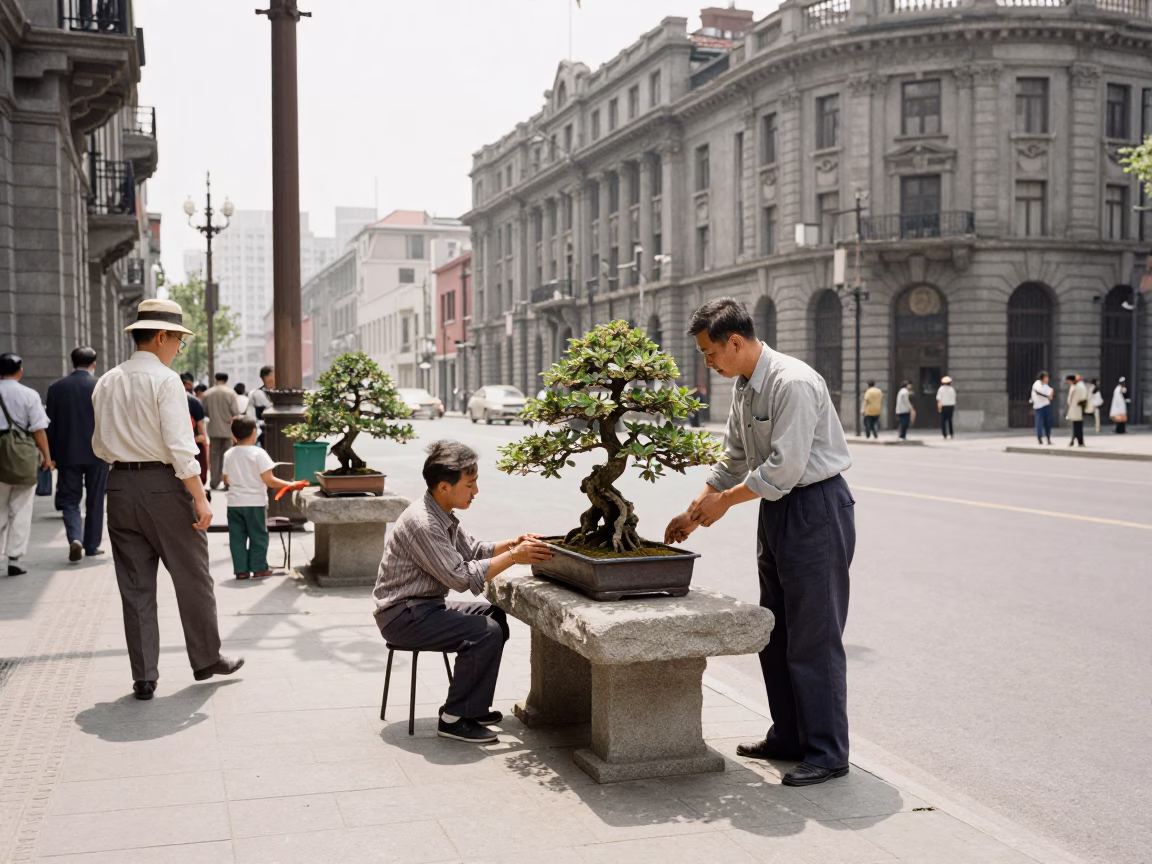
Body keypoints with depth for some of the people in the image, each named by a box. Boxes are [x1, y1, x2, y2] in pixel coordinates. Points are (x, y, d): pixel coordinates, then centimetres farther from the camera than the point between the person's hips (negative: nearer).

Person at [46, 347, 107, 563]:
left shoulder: (56, 388, 0)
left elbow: (50, 424, 3)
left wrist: (51, 455, 9)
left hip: (67, 454, 1)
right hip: (97, 453, -1)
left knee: (69, 500, 7)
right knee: (95, 501, 11)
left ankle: (75, 539, -15)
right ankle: (92, 545, 17)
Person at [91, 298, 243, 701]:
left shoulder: (105, 383, 9)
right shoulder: (165, 380, -11)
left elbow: (100, 446, 15)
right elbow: (180, 446, -17)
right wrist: (200, 498, -15)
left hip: (119, 486, 6)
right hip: (163, 485, -6)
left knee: (135, 585, 10)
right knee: (192, 578, 10)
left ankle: (143, 676, 13)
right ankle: (206, 660, 23)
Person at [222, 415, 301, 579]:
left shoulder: (229, 454, 2)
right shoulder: (258, 453, -12)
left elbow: (226, 481, 10)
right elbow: (268, 481, -15)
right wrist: (290, 485, -8)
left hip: (234, 502, 4)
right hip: (255, 502, -4)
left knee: (237, 537, 8)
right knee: (258, 536, 7)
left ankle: (241, 570, 9)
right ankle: (259, 568, 10)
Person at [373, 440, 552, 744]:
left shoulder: (442, 515, 7)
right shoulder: (422, 524, -25)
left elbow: (473, 550, 14)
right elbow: (461, 577, -25)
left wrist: (514, 543, -2)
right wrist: (513, 557, -20)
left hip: (425, 605, 10)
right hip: (402, 615, -10)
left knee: (495, 616, 13)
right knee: (486, 632, -21)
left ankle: (472, 705, 19)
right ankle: (454, 719, -9)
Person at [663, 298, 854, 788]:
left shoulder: (793, 383, -21)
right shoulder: (743, 387, 9)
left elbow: (784, 467, -24)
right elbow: (734, 461, 17)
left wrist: (725, 500, -13)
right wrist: (695, 514, 13)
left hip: (815, 509, -10)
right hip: (777, 510, 10)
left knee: (813, 636, -4)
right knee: (775, 632, 15)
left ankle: (827, 753, 7)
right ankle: (788, 737, 27)